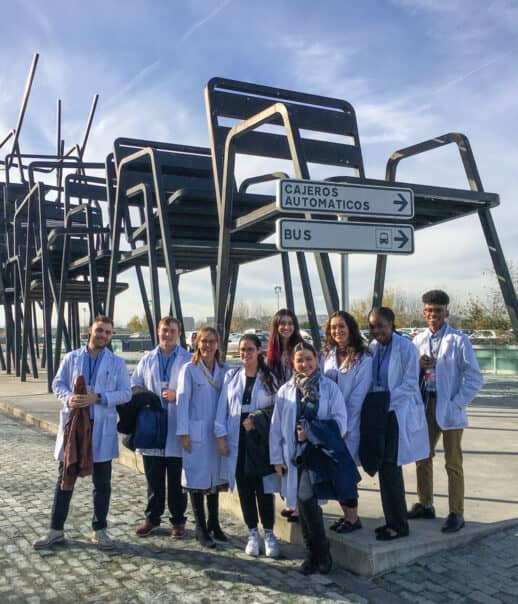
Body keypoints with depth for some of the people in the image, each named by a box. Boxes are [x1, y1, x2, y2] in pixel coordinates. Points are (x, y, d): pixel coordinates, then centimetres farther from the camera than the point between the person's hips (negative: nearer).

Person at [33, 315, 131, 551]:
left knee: (102, 481, 7)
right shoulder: (71, 358, 6)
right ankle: (56, 529, 21)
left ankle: (99, 530, 21)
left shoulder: (117, 363, 1)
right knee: (65, 478, 9)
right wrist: (68, 398, -17)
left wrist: (97, 398, -18)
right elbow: (57, 384, 5)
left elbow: (125, 392, -4)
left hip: (102, 427, -1)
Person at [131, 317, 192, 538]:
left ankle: (178, 521, 23)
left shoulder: (188, 360, -2)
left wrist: (177, 396, -18)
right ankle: (152, 519, 27)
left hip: (177, 431, -3)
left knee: (177, 481, 8)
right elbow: (134, 387, 13)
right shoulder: (147, 360, 10)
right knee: (153, 480, 13)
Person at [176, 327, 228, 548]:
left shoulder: (224, 370, 4)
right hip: (196, 433, -4)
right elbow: (183, 401, -7)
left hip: (217, 433, 4)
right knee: (197, 480, 2)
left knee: (215, 478, 13)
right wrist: (183, 433, -10)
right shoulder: (189, 369, -6)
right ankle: (201, 529, 14)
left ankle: (213, 524, 27)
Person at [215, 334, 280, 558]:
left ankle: (269, 534, 14)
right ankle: (252, 534, 20)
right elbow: (223, 408, 5)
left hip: (261, 441, -2)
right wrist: (221, 436, -1)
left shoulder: (269, 378, 2)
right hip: (237, 441, 2)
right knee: (244, 488, 7)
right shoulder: (231, 376, 7)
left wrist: (256, 419, -11)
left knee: (264, 488, 0)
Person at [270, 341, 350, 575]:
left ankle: (321, 551, 2)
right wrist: (277, 457, 4)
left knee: (306, 498, -17)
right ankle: (313, 555, 20)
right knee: (303, 502, 6)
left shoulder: (329, 387, 1)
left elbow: (339, 421, -3)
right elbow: (276, 426, 9)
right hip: (295, 454, 4)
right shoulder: (285, 391, 9)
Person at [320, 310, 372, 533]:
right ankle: (347, 514, 24)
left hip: (349, 423, -5)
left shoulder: (363, 358, -8)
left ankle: (353, 518, 15)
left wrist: (345, 427, -12)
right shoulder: (326, 355, 6)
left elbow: (358, 396, -10)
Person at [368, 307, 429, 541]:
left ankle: (398, 525, 10)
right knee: (385, 468, 10)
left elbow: (410, 385, -14)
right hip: (380, 414, 6)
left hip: (400, 414, -6)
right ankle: (393, 520, 23)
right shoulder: (373, 347, 6)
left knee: (390, 468, -4)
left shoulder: (406, 348, -12)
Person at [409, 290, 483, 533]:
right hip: (426, 406, 6)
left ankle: (456, 514, 13)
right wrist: (418, 365, -8)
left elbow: (474, 378, -9)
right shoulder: (418, 341, 7)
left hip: (449, 409, -5)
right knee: (422, 458, 15)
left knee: (453, 464, 2)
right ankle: (425, 504, 30)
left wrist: (457, 404, -14)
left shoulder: (458, 340, -8)